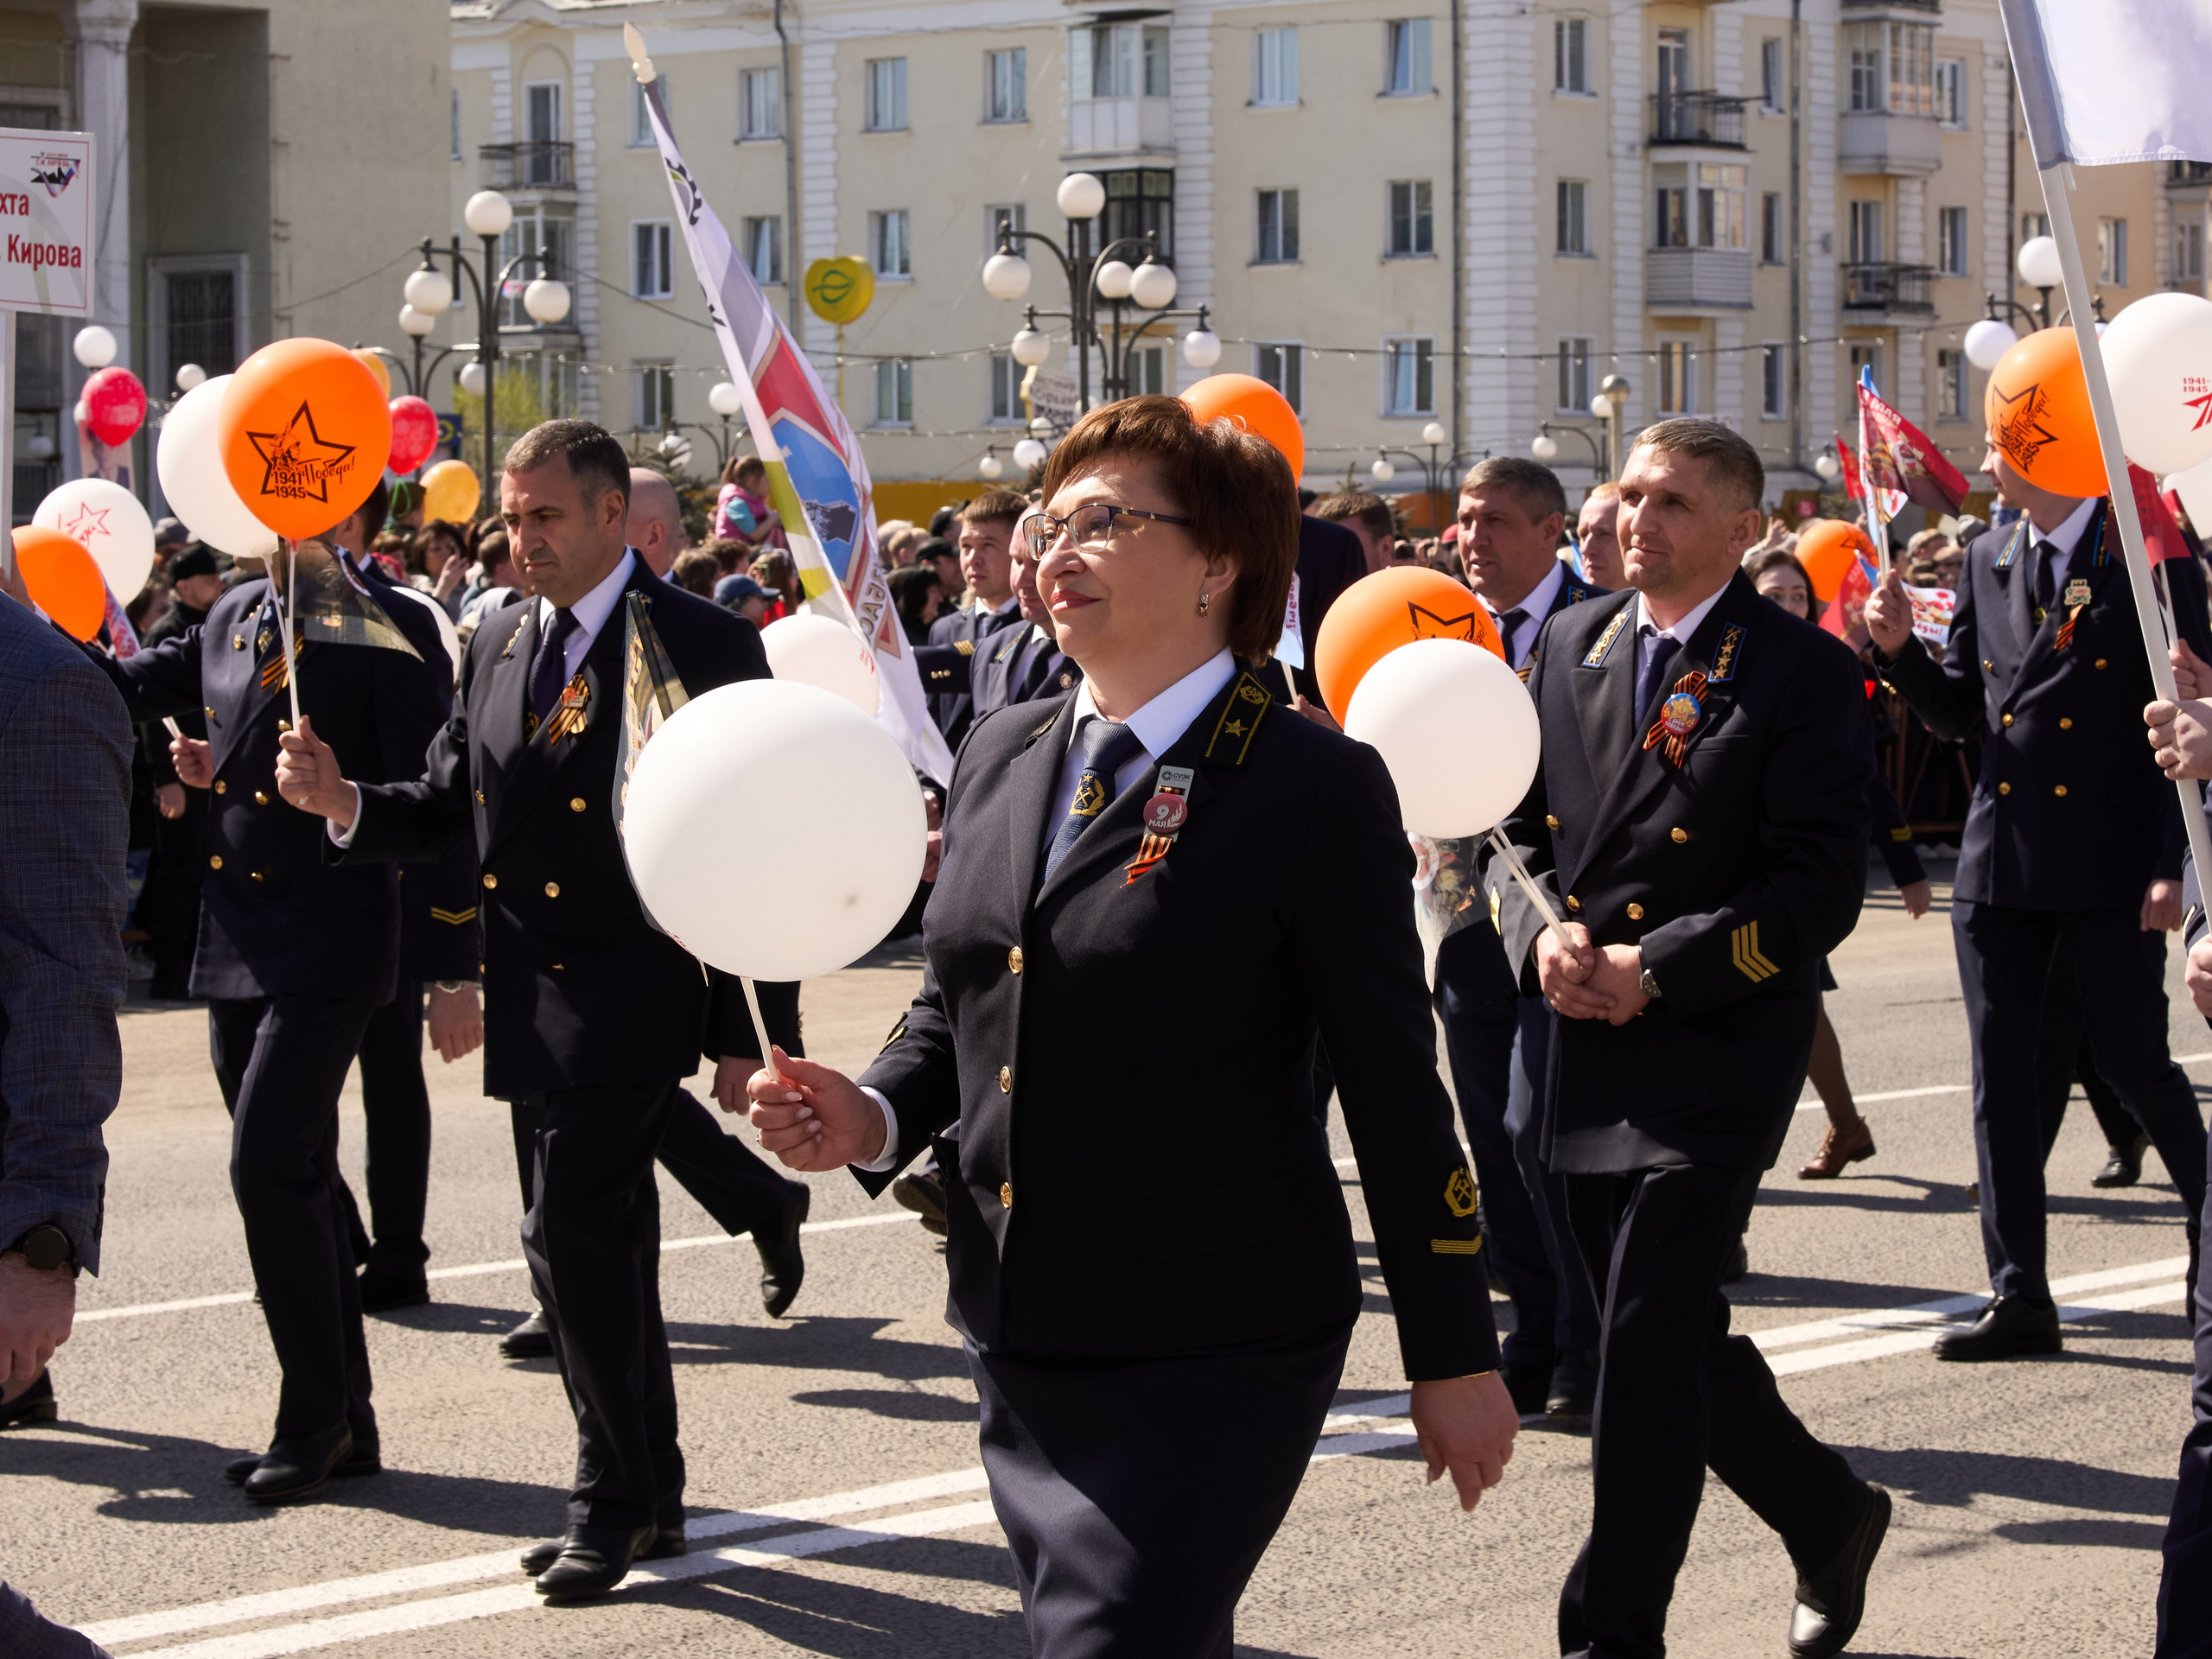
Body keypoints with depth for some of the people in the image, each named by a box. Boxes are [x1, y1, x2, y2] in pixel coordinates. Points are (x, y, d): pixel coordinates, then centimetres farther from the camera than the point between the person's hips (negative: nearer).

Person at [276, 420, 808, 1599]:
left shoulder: (703, 647, -9)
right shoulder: (498, 644, 12)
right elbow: (449, 807, 15)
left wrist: (753, 1035, -14)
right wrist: (344, 802, -7)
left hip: (634, 992, -7)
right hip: (533, 1004, 7)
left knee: (572, 1234, -13)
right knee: (603, 1246, 14)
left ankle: (613, 1502, 0)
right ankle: (650, 1499, 25)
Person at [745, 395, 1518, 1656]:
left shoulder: (1311, 786, -9)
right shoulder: (1002, 758, 11)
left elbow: (1396, 1084, -7)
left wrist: (1455, 1358, -5)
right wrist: (874, 1119, -1)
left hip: (1214, 1358, -7)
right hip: (1019, 1337, 7)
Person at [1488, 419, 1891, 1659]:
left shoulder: (1803, 671, -7)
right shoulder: (1569, 645, 11)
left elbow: (1822, 887, -12)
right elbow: (1515, 826, 14)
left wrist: (1653, 968, -17)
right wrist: (1543, 932, -6)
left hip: (1719, 1045, -6)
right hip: (1584, 1049, 6)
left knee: (1652, 1341, -10)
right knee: (1674, 1333, 13)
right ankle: (1833, 1518, 36)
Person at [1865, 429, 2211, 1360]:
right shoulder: (1988, 562, 10)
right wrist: (1899, 650, -3)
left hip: (2112, 860, -5)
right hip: (2000, 857, 5)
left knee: (2130, 1058, 3)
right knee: (2000, 1073, 3)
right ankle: (2020, 1300, 8)